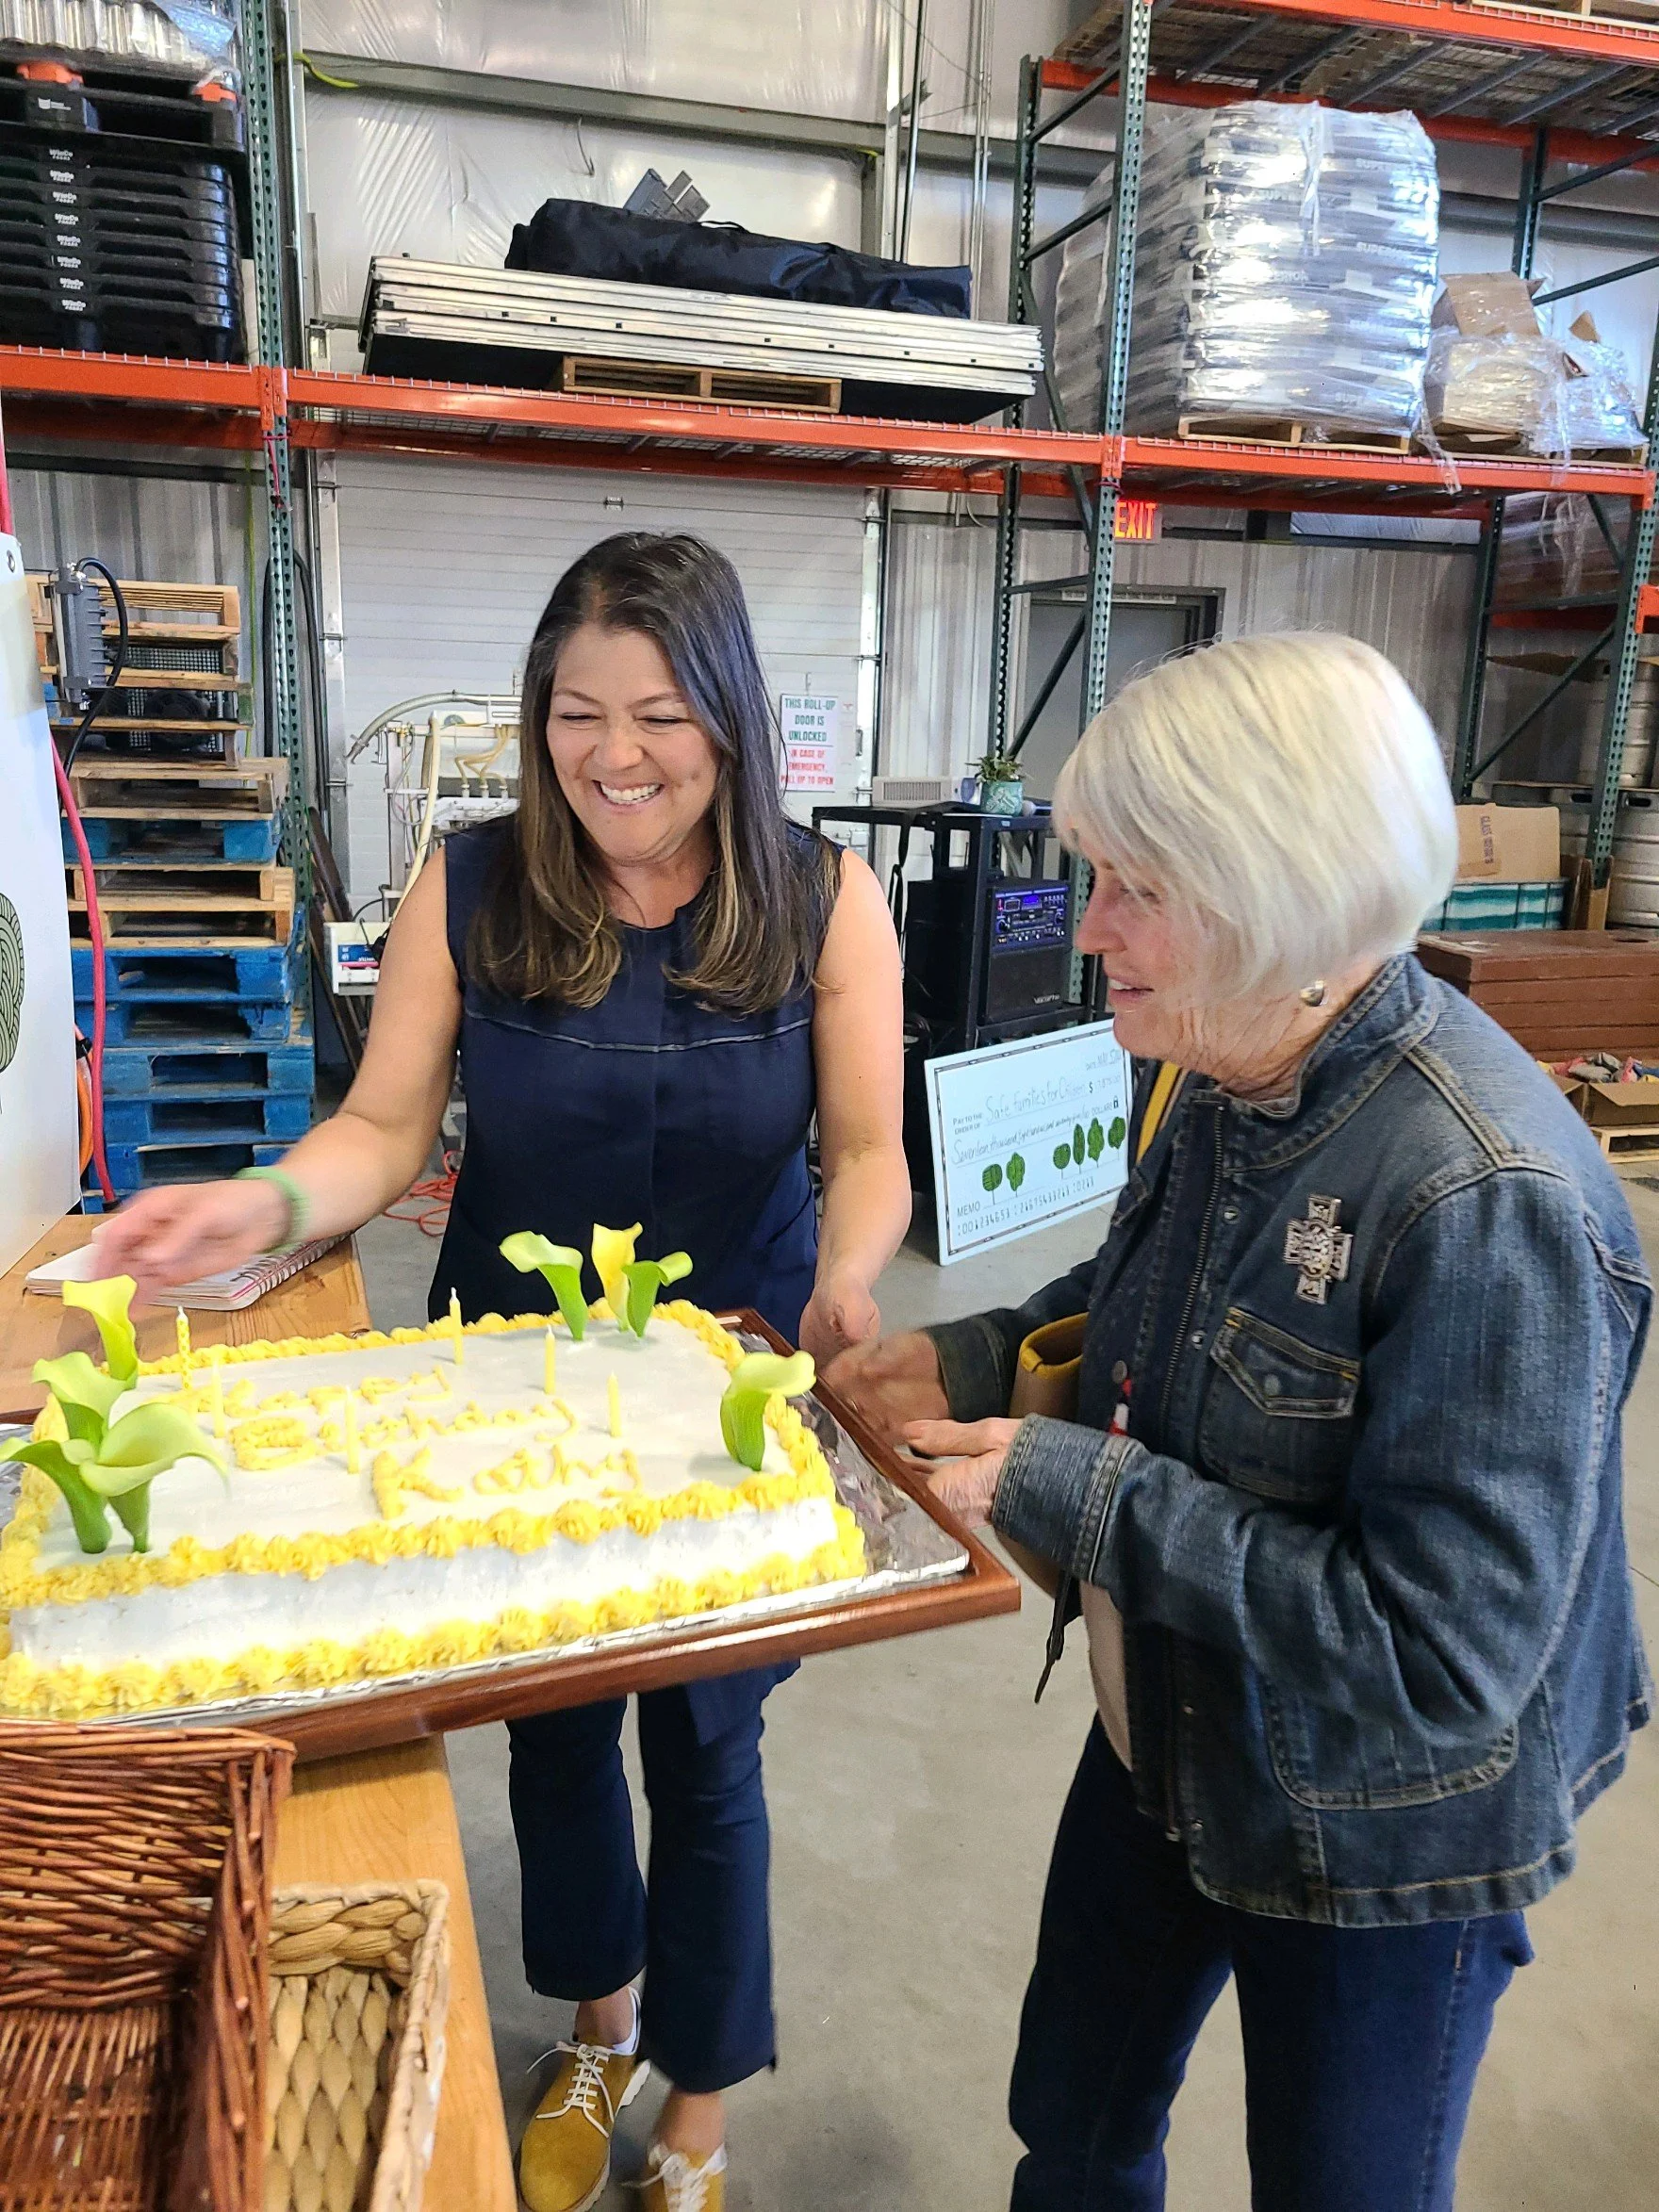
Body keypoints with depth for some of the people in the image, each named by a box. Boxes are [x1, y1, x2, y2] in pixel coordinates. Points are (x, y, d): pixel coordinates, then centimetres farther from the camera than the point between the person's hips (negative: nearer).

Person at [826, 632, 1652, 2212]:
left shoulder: (1485, 1203, -33)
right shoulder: (1204, 1076, -9)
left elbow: (1446, 1654, -31)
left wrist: (1081, 1493, -29)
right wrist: (976, 1362, -7)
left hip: (1380, 1834, -6)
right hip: (1167, 1740, 7)